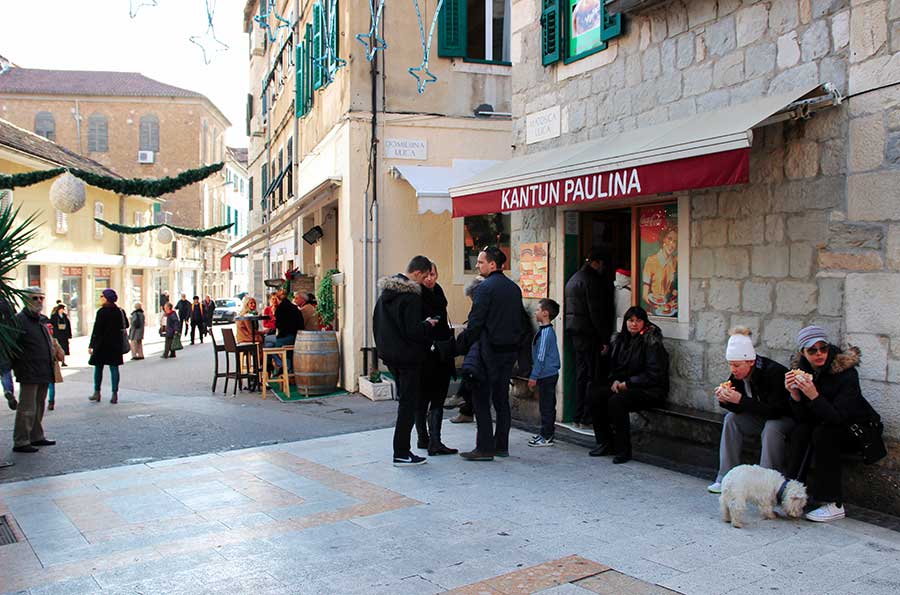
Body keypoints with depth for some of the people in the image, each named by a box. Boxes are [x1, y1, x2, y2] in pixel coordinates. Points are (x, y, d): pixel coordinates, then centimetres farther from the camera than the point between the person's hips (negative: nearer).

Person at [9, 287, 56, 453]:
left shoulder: (41, 321, 17)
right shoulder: (19, 320, -9)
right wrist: (15, 366, -19)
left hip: (43, 373, 9)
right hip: (29, 374, -9)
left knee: (39, 406, 17)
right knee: (27, 408, -6)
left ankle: (36, 436, 27)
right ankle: (20, 442, 0)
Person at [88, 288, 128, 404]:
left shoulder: (101, 312, -13)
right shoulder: (119, 311, 3)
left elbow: (96, 330, -14)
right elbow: (126, 325, 13)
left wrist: (91, 345, -10)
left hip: (102, 344, -4)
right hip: (115, 344, 4)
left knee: (98, 367, 9)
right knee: (114, 367, 4)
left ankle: (97, 392, 14)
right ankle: (115, 394, 2)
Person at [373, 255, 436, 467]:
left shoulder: (385, 292, 9)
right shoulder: (411, 296, -19)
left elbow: (377, 322, 17)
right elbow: (413, 331, -23)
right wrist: (427, 324, -5)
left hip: (389, 353, 9)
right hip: (407, 356, -9)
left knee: (404, 399, 23)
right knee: (408, 403, -2)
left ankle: (402, 449, 30)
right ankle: (401, 453, 2)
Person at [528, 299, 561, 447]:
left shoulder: (545, 332, -17)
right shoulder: (549, 330, 14)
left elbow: (541, 357, -19)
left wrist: (534, 376, -16)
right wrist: (536, 375, 22)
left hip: (546, 375, -10)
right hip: (550, 374, 10)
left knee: (546, 406, -5)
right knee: (548, 406, 14)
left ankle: (546, 437, 0)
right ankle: (546, 434, 22)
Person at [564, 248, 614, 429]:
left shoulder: (573, 279, 18)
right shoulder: (591, 280, -13)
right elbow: (596, 312, -17)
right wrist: (605, 339, -15)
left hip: (574, 331, 10)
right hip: (588, 333, -9)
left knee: (581, 374, 13)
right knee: (594, 376, -4)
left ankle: (578, 416, 16)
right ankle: (587, 418, -3)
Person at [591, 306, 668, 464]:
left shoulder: (651, 342, -11)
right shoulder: (621, 340, 11)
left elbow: (653, 375, -16)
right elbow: (614, 366, 19)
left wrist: (627, 383, -15)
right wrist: (615, 380, -3)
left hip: (650, 390, -7)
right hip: (624, 385, 7)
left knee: (616, 401, -31)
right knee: (598, 395, -18)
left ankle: (623, 450, -19)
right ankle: (605, 443, -7)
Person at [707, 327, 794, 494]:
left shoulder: (773, 372, -29)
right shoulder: (738, 375, -8)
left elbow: (775, 411, -33)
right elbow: (738, 409, -1)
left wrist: (741, 399, -38)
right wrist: (724, 400, -23)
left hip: (786, 419, -7)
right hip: (763, 418, 7)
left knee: (771, 428, -35)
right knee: (731, 418, -11)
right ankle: (726, 479, -10)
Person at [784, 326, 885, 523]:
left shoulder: (846, 372, -23)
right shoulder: (802, 370, -9)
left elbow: (838, 416, -30)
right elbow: (803, 418, -10)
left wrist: (814, 395, -42)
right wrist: (794, 394, -27)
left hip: (857, 428, -4)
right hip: (824, 426, 5)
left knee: (823, 433, -30)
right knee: (801, 431, -24)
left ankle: (834, 505, -23)